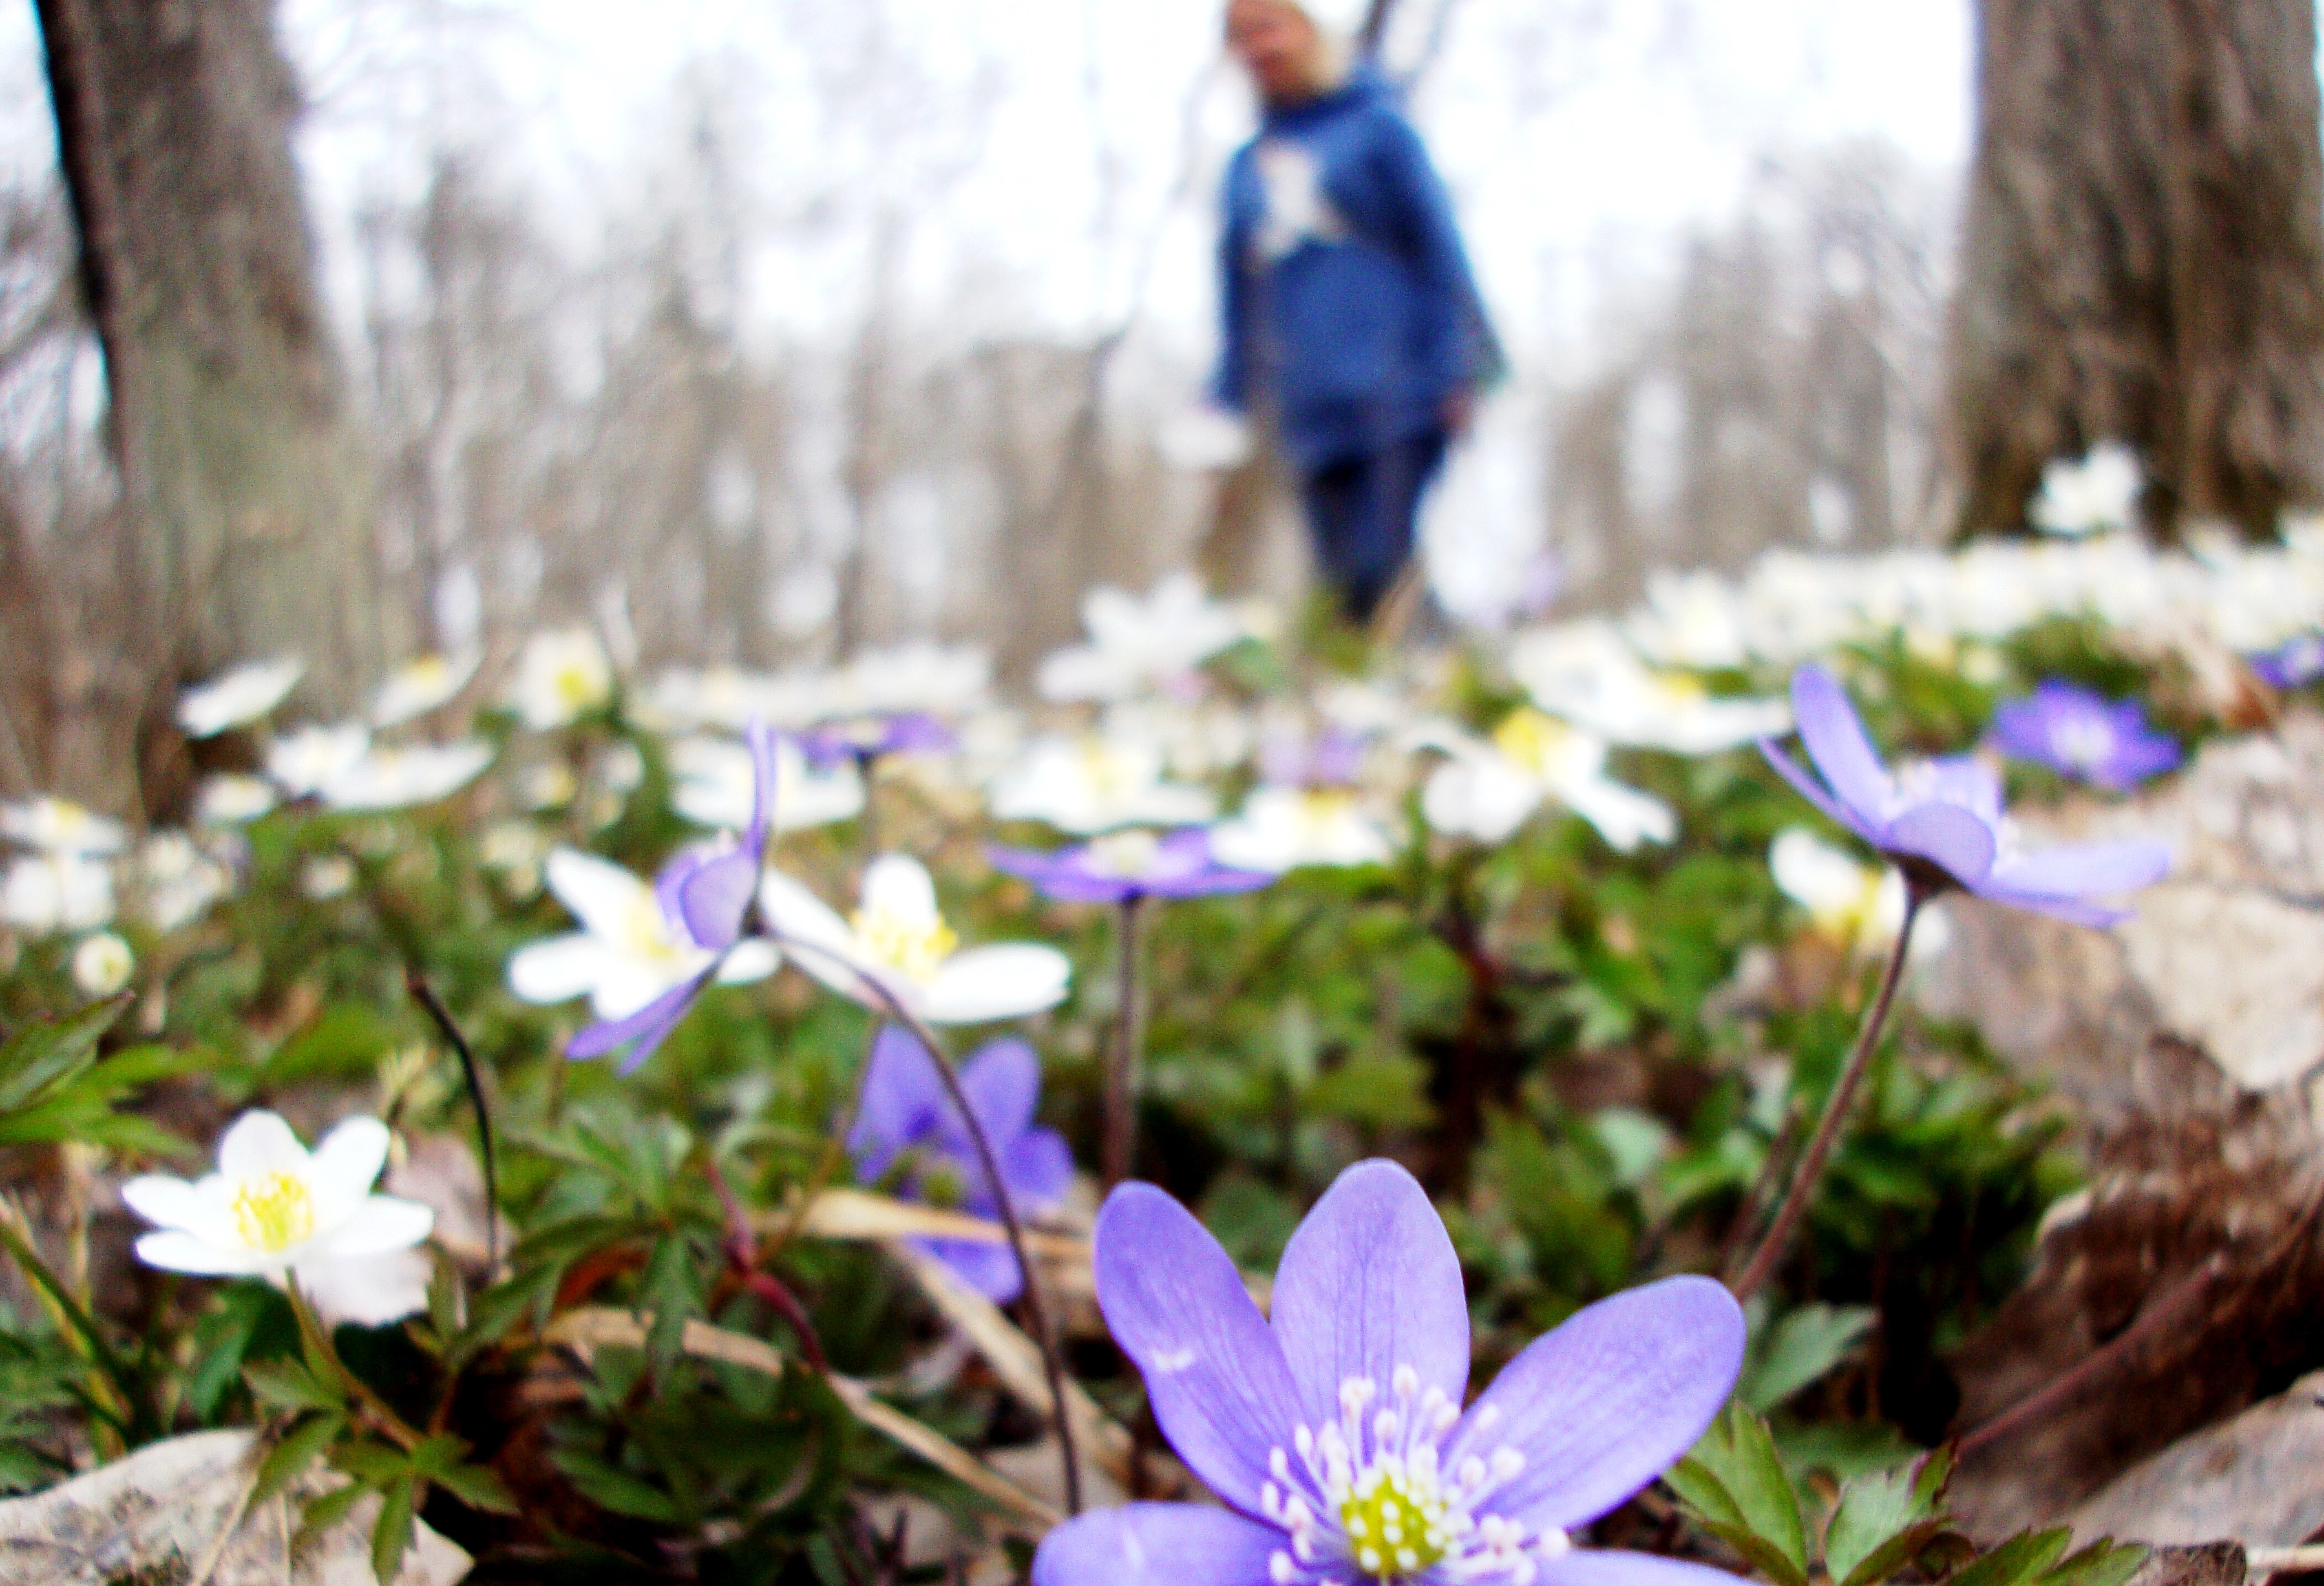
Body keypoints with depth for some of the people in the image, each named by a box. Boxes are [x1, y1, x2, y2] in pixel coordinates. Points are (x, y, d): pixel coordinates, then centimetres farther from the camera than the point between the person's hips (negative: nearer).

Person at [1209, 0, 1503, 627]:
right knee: (1352, 594, -2)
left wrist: (1465, 371, -6)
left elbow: (1440, 249, 2)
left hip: (1401, 407, -4)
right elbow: (1240, 306, 23)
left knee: (1387, 574, -19)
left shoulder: (1377, 127, 6)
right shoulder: (1246, 167, 18)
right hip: (1315, 425, 4)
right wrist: (1229, 407, 18)